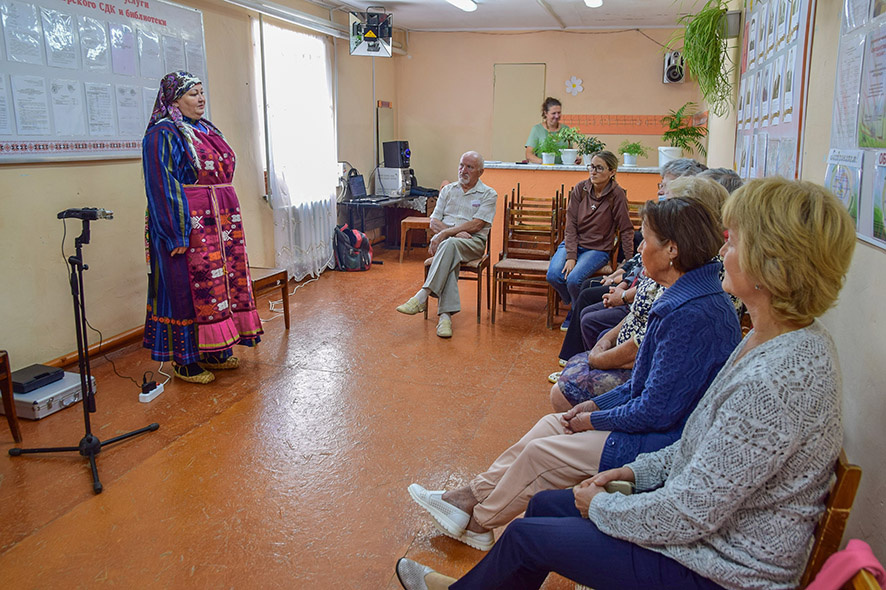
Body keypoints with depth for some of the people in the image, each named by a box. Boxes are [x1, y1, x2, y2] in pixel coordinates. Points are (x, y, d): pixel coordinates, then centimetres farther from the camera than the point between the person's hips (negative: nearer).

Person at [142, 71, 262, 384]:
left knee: (221, 283, 11)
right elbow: (161, 186, -14)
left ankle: (213, 352, 23)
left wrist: (230, 220, 18)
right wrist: (177, 235, -20)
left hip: (221, 222, 9)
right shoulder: (163, 135, -9)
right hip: (189, 226, -8)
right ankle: (185, 361, 8)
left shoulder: (207, 130, 16)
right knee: (190, 288, -4)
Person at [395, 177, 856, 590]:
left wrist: (601, 505, -12)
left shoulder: (775, 380, -33)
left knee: (527, 536, 2)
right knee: (545, 504, 14)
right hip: (707, 519, 8)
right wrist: (639, 470, 5)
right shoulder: (785, 339, -1)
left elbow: (690, 514, -27)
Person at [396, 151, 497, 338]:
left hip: (472, 242, -2)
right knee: (449, 258, -34)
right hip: (444, 239, 3)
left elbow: (476, 225, -8)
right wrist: (456, 232, -9)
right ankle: (445, 315, -43)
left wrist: (446, 233, -16)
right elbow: (434, 222, 11)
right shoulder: (448, 190, 19)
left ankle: (422, 296, -43)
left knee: (449, 244, -37)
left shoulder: (488, 194, 7)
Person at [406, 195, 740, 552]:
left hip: (663, 444, -9)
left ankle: (477, 524, 18)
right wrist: (599, 404, 6)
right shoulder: (695, 296, 5)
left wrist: (595, 420, -10)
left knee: (540, 454, -4)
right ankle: (473, 497, 17)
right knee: (550, 425, 9)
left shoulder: (690, 314, -28)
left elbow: (656, 411, -25)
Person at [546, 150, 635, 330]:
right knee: (553, 275, -22)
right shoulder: (580, 189, -3)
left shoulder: (617, 195, -11)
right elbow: (571, 225, -6)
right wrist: (571, 256, -16)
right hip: (573, 243, 3)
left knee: (573, 279, -27)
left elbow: (626, 230, -7)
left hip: (598, 249, -3)